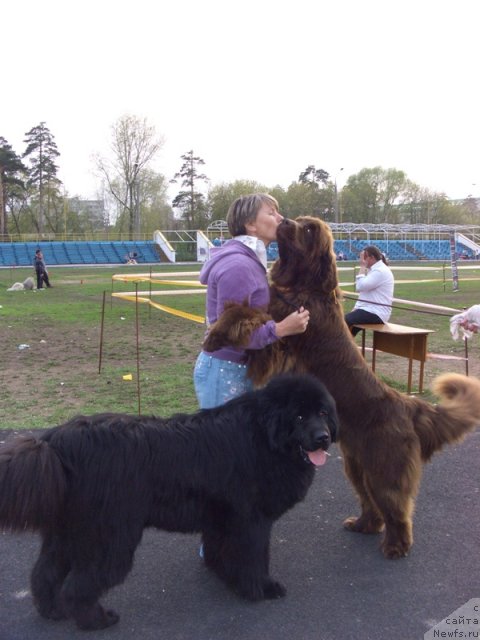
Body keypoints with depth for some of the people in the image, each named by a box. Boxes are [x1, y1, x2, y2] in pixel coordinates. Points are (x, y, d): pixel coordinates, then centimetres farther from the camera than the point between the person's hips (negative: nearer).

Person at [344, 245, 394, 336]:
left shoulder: (380, 271, -15)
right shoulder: (374, 269, 18)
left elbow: (360, 286, -22)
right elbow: (364, 291, 21)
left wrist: (362, 267, -12)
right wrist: (355, 308, 10)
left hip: (376, 313, -10)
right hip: (370, 310, 10)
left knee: (345, 320, -21)